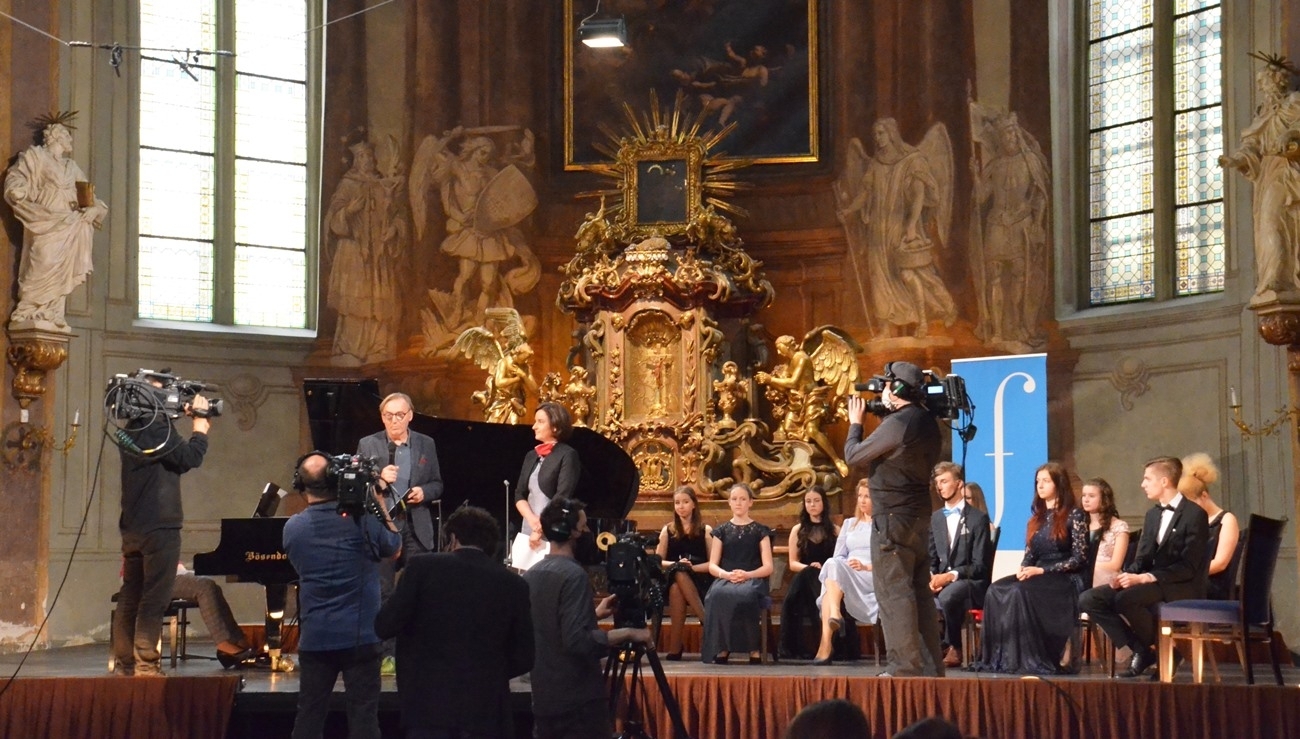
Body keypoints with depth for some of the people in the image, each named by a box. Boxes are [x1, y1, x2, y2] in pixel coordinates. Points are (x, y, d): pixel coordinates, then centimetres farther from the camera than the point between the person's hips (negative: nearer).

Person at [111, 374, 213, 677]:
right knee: (154, 599, -5)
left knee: (130, 597, 11)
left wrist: (192, 422, 12)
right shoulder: (155, 428, -15)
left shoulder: (133, 430, 13)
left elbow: (174, 459, 17)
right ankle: (146, 664, -5)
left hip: (133, 527, 9)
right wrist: (200, 420, -4)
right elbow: (191, 457, -16)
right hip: (159, 527, -9)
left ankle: (124, 663, 14)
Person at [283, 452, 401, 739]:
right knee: (363, 712, 0)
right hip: (359, 635, -3)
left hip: (314, 637, 3)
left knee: (309, 714, 8)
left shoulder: (292, 527, -1)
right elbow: (394, 547, 9)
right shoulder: (361, 519, -9)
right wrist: (379, 502, 12)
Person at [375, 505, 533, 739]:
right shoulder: (513, 584, 4)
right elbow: (524, 658, 7)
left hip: (430, 705, -1)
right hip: (486, 709, 2)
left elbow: (384, 626, -4)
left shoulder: (423, 567, -2)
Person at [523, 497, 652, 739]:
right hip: (580, 700, -8)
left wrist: (594, 614, 24)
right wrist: (628, 633, -16)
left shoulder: (531, 575, 11)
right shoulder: (573, 575, -15)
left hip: (543, 698, 8)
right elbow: (578, 640, -24)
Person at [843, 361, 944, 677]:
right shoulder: (927, 422, 11)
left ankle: (905, 665, -7)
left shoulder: (897, 424, -17)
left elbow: (853, 456, -9)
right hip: (920, 517, 9)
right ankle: (930, 665, 14)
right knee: (921, 591, 11)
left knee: (894, 592, -6)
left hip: (893, 519, -9)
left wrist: (855, 423, 7)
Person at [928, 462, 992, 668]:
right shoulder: (936, 518, 16)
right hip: (941, 581, 5)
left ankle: (953, 647, -16)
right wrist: (931, 577, -8)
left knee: (947, 595, -39)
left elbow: (979, 565, -8)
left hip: (971, 583, -5)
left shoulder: (978, 518, -1)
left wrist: (951, 576, -22)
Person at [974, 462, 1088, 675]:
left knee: (1020, 592, -35)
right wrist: (1023, 569, -6)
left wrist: (1041, 570, -15)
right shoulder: (1037, 517, 20)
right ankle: (999, 657, -30)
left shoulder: (1074, 515, 0)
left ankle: (1032, 660, -32)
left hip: (1065, 580, -6)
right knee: (996, 590, -25)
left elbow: (1079, 558, -7)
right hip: (1037, 577, 6)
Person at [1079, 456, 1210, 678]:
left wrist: (1146, 578, -24)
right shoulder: (1152, 514, 15)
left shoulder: (1195, 514, -10)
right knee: (1088, 600, -9)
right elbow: (1143, 558, 14)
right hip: (1152, 583, 8)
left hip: (1182, 587, -8)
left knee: (1126, 599, -35)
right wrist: (1127, 575, -10)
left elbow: (1188, 566, -17)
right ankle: (1141, 649, -4)